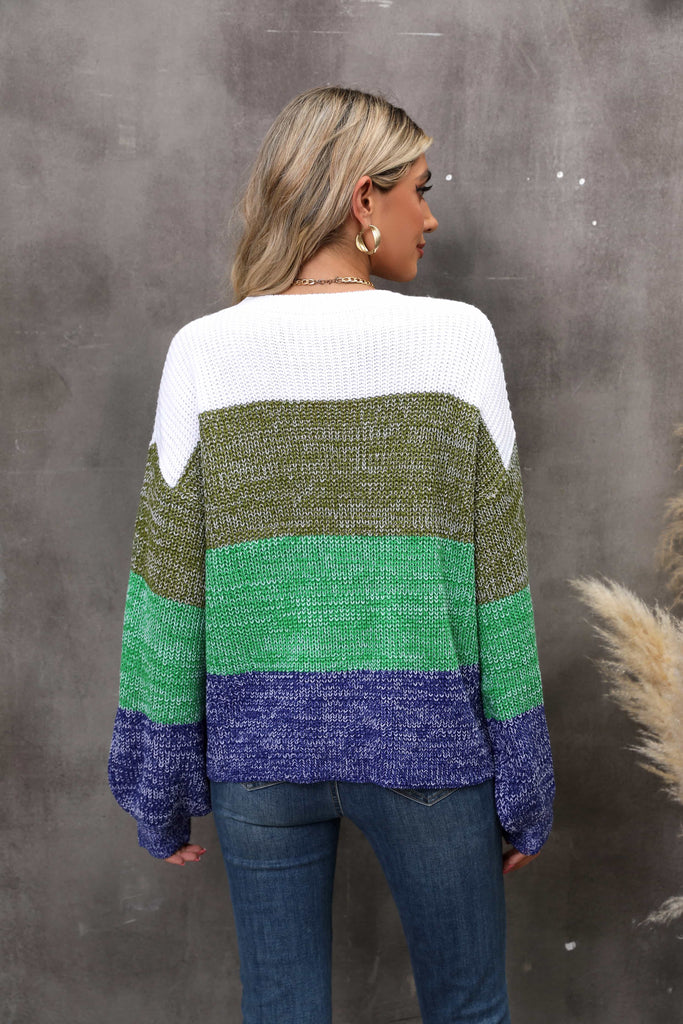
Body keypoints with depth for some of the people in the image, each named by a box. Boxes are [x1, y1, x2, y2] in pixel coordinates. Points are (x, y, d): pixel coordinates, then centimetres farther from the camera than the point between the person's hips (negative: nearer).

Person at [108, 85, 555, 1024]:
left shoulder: (205, 352, -4)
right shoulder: (455, 338, -8)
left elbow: (168, 583, -4)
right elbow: (495, 573, -6)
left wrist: (161, 782, 7)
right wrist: (522, 781, 4)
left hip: (256, 740, 2)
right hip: (421, 736, -1)